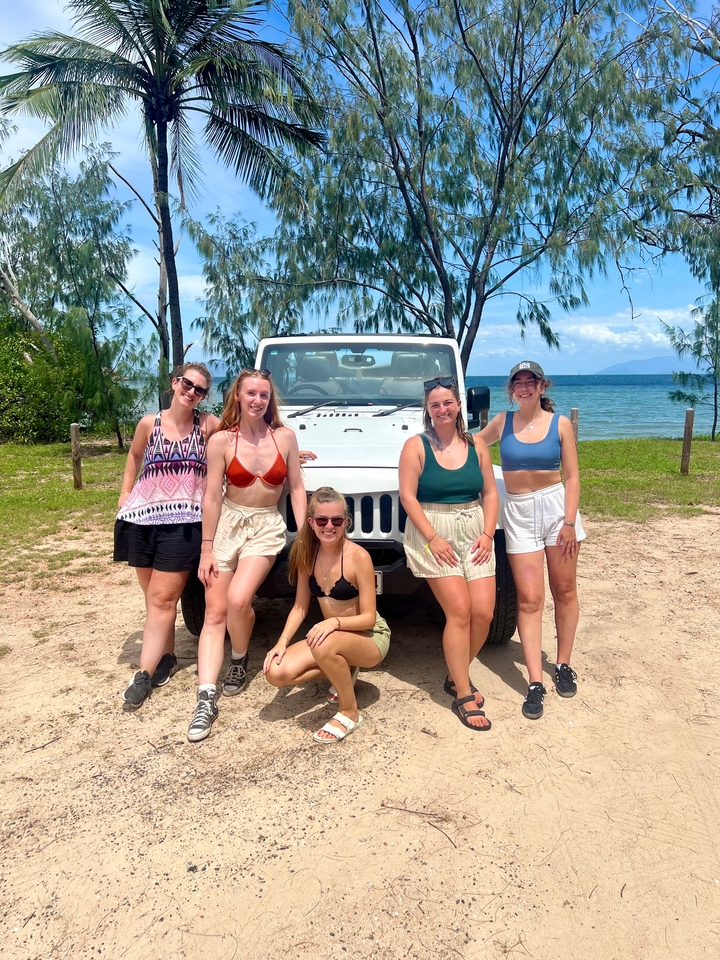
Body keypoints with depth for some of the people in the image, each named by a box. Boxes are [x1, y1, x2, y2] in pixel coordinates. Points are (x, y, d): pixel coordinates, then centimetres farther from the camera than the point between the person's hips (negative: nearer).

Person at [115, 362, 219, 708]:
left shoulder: (208, 425, -1)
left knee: (162, 599, -3)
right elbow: (134, 455, 21)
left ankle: (144, 674, 4)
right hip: (142, 517, 3)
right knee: (155, 596, 11)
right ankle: (165, 657, 26)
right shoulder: (149, 423, 3)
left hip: (183, 521, -2)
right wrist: (125, 492, 13)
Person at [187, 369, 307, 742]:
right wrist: (206, 549, -6)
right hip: (227, 524, 1)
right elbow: (212, 497, -5)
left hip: (267, 527, 0)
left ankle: (239, 662, 10)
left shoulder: (284, 437, -2)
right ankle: (206, 699, 0)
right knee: (214, 613, -3)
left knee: (238, 599, -20)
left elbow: (296, 488, 3)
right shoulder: (221, 440, -6)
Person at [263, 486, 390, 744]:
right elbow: (300, 606, 2)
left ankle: (350, 713, -11)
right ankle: (343, 673, 10)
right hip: (334, 635, 6)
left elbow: (369, 617, -20)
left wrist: (334, 621, -37)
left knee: (324, 645, -38)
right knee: (276, 672, -16)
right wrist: (282, 642, -13)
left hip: (370, 636, -6)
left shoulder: (358, 556, -22)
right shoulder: (307, 554, -5)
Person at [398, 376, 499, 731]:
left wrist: (488, 534, -4)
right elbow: (407, 495, -9)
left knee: (483, 612, -4)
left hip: (474, 532, 4)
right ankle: (463, 696, 2)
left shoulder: (476, 445, 9)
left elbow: (490, 492, 9)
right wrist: (433, 538, -16)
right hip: (433, 534, -4)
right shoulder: (416, 445, -2)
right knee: (459, 611, -12)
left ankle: (457, 676, 21)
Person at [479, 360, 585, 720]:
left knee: (564, 591, 9)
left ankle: (563, 664, 27)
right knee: (529, 599, -3)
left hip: (556, 505, 0)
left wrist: (569, 522, -9)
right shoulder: (502, 422, 4)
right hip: (518, 512, 0)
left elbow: (572, 477, -2)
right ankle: (535, 683, 1)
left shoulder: (560, 424, 0)